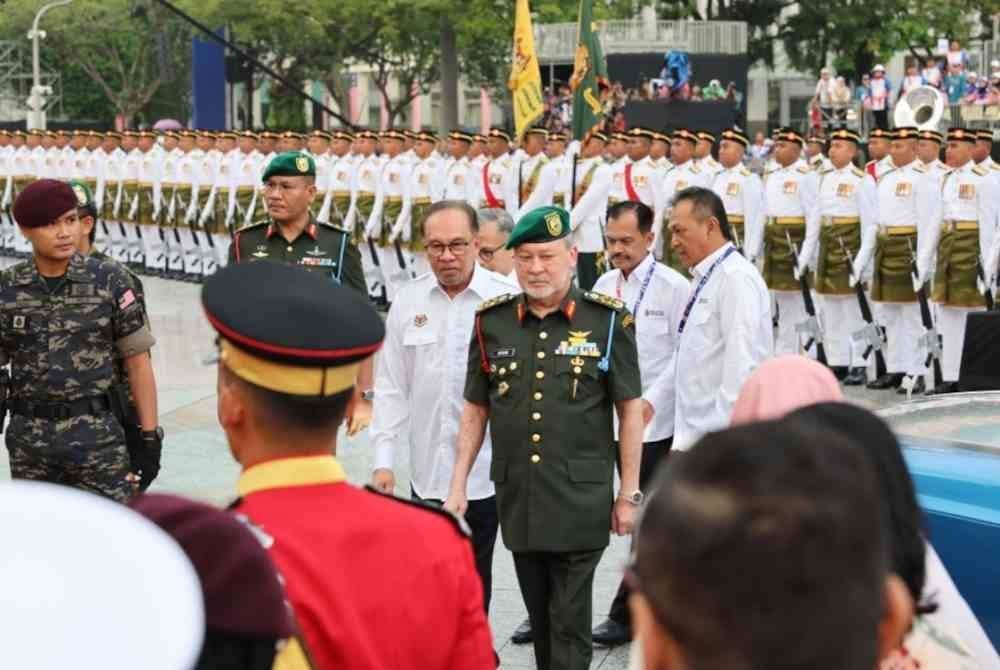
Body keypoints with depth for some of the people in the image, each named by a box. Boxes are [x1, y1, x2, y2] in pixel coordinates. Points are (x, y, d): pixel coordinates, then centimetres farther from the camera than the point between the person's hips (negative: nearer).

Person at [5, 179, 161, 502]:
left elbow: (138, 362, 0)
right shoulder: (7, 289, 2)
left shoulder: (110, 281, -3)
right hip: (29, 441, 2)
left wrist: (151, 439, -3)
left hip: (97, 437, -2)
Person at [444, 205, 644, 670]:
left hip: (580, 502, -3)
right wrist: (458, 487, 6)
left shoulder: (608, 320, -5)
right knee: (539, 618, 15)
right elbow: (475, 411, 10)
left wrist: (629, 494, -2)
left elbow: (630, 411, -1)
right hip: (516, 498, 4)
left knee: (569, 623, 0)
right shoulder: (491, 322, 4)